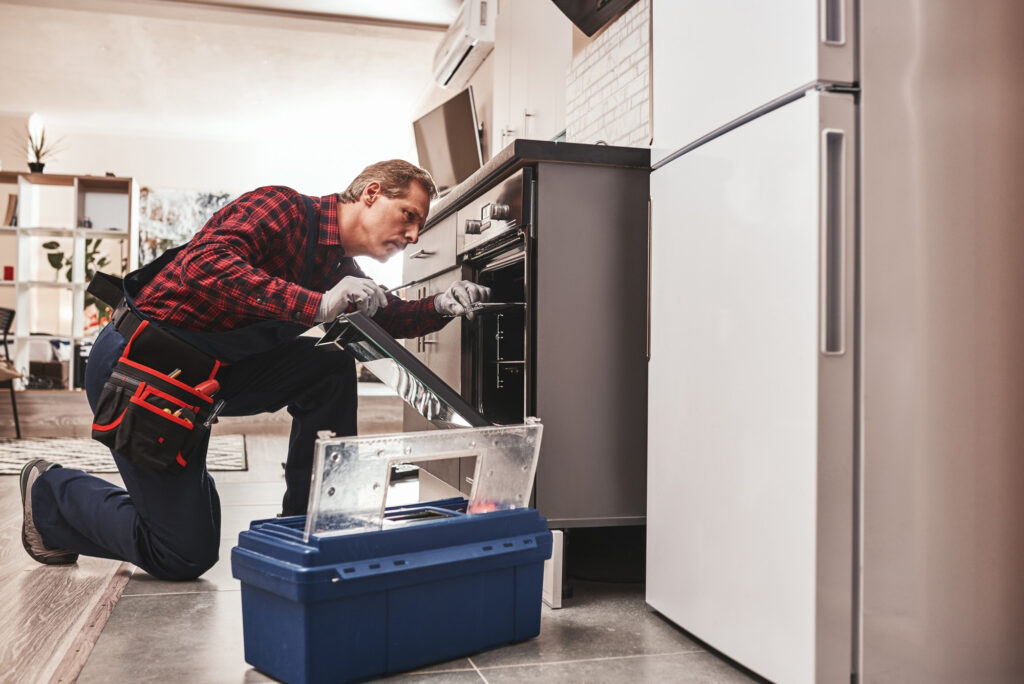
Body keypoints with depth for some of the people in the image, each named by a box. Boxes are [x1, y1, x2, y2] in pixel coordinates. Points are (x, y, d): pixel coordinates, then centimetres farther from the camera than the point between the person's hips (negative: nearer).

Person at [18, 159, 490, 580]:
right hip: (137, 367, -8)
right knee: (185, 557, -2)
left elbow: (389, 316, 15)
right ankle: (50, 491, 20)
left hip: (209, 374, 8)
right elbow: (205, 263, -32)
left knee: (331, 369, -6)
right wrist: (318, 305, -39)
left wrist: (441, 307, -7)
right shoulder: (285, 207, -17)